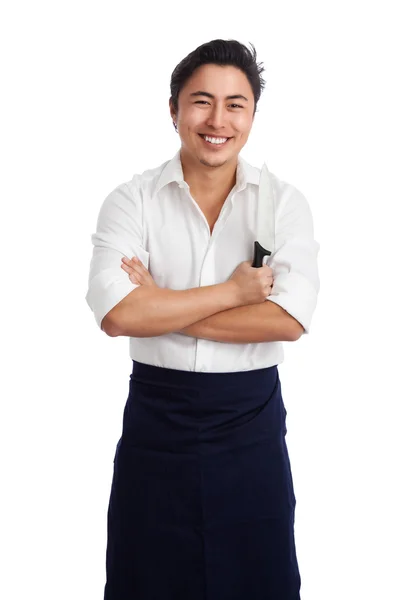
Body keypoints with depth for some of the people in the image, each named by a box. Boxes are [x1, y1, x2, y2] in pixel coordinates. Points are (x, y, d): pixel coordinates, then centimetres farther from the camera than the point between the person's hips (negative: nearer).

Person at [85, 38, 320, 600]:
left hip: (251, 420, 0)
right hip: (156, 420, 0)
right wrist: (234, 291, -16)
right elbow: (116, 314, -18)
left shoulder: (284, 201, -3)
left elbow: (290, 318, -16)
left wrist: (162, 307, -16)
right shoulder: (132, 200, -4)